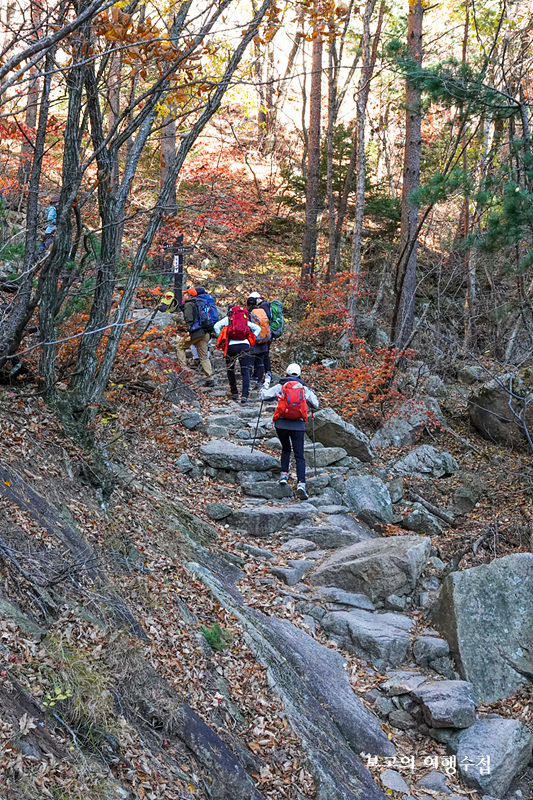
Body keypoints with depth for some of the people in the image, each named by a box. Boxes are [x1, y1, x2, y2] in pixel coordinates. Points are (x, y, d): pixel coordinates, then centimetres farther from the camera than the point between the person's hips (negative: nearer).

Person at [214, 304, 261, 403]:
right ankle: (245, 395, -12)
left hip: (231, 345, -1)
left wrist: (222, 340, 5)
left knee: (230, 369, 19)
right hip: (245, 346, 1)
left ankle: (234, 393, 18)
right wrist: (251, 340, 14)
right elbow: (258, 328, 16)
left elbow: (216, 326, 0)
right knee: (245, 371, 1)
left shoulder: (228, 318, 14)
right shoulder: (246, 320, 21)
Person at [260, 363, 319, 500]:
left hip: (282, 423, 0)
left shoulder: (280, 387, 6)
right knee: (299, 456, -1)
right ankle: (301, 483, -16)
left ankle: (284, 475, 15)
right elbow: (315, 405, 21)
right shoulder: (305, 389, 12)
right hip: (298, 425, 0)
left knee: (285, 449, 26)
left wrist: (265, 388, 28)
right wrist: (312, 393, 41)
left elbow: (264, 396, 5)